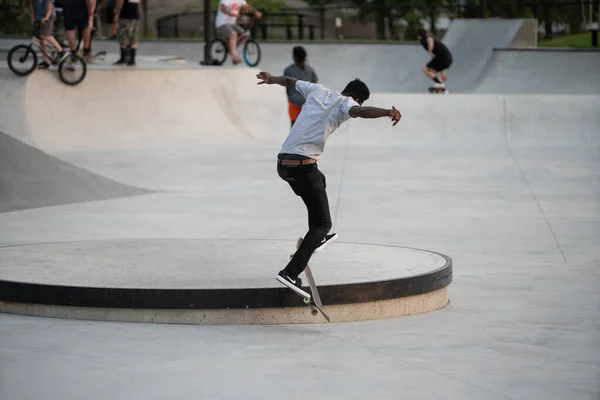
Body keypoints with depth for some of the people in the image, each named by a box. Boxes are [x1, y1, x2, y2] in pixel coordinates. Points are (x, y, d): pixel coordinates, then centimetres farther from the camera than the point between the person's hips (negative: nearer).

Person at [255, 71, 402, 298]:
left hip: (282, 162, 8)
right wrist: (388, 113, -39)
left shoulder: (317, 91, 17)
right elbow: (361, 112, -25)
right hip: (303, 165, -8)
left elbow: (290, 82, 35)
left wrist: (270, 79, 54)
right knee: (323, 223, -3)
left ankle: (317, 239, 50)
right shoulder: (345, 103, -2)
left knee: (318, 181, 38)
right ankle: (290, 273, -18)